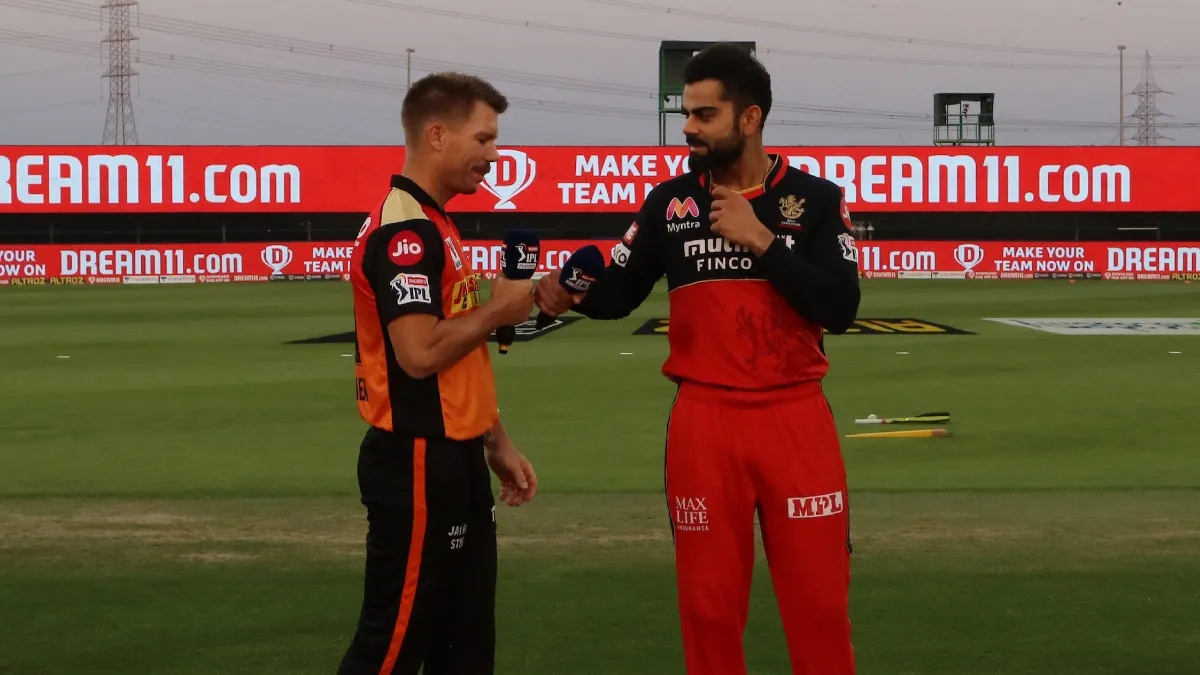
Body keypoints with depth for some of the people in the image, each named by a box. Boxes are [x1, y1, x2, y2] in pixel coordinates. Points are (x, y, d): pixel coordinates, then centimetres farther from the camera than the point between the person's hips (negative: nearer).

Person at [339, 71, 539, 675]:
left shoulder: (432, 226, 16)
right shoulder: (404, 231, -17)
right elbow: (420, 353, -26)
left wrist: (496, 443, 19)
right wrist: (498, 310, -12)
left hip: (452, 462, 10)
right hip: (417, 465, -10)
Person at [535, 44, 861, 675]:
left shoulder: (815, 199, 0)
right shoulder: (670, 201, 6)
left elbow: (840, 309, -10)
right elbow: (616, 292, 10)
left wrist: (759, 239, -15)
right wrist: (568, 293, -12)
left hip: (796, 418, -1)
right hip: (703, 421, 2)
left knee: (818, 596, 1)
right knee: (709, 599, 6)